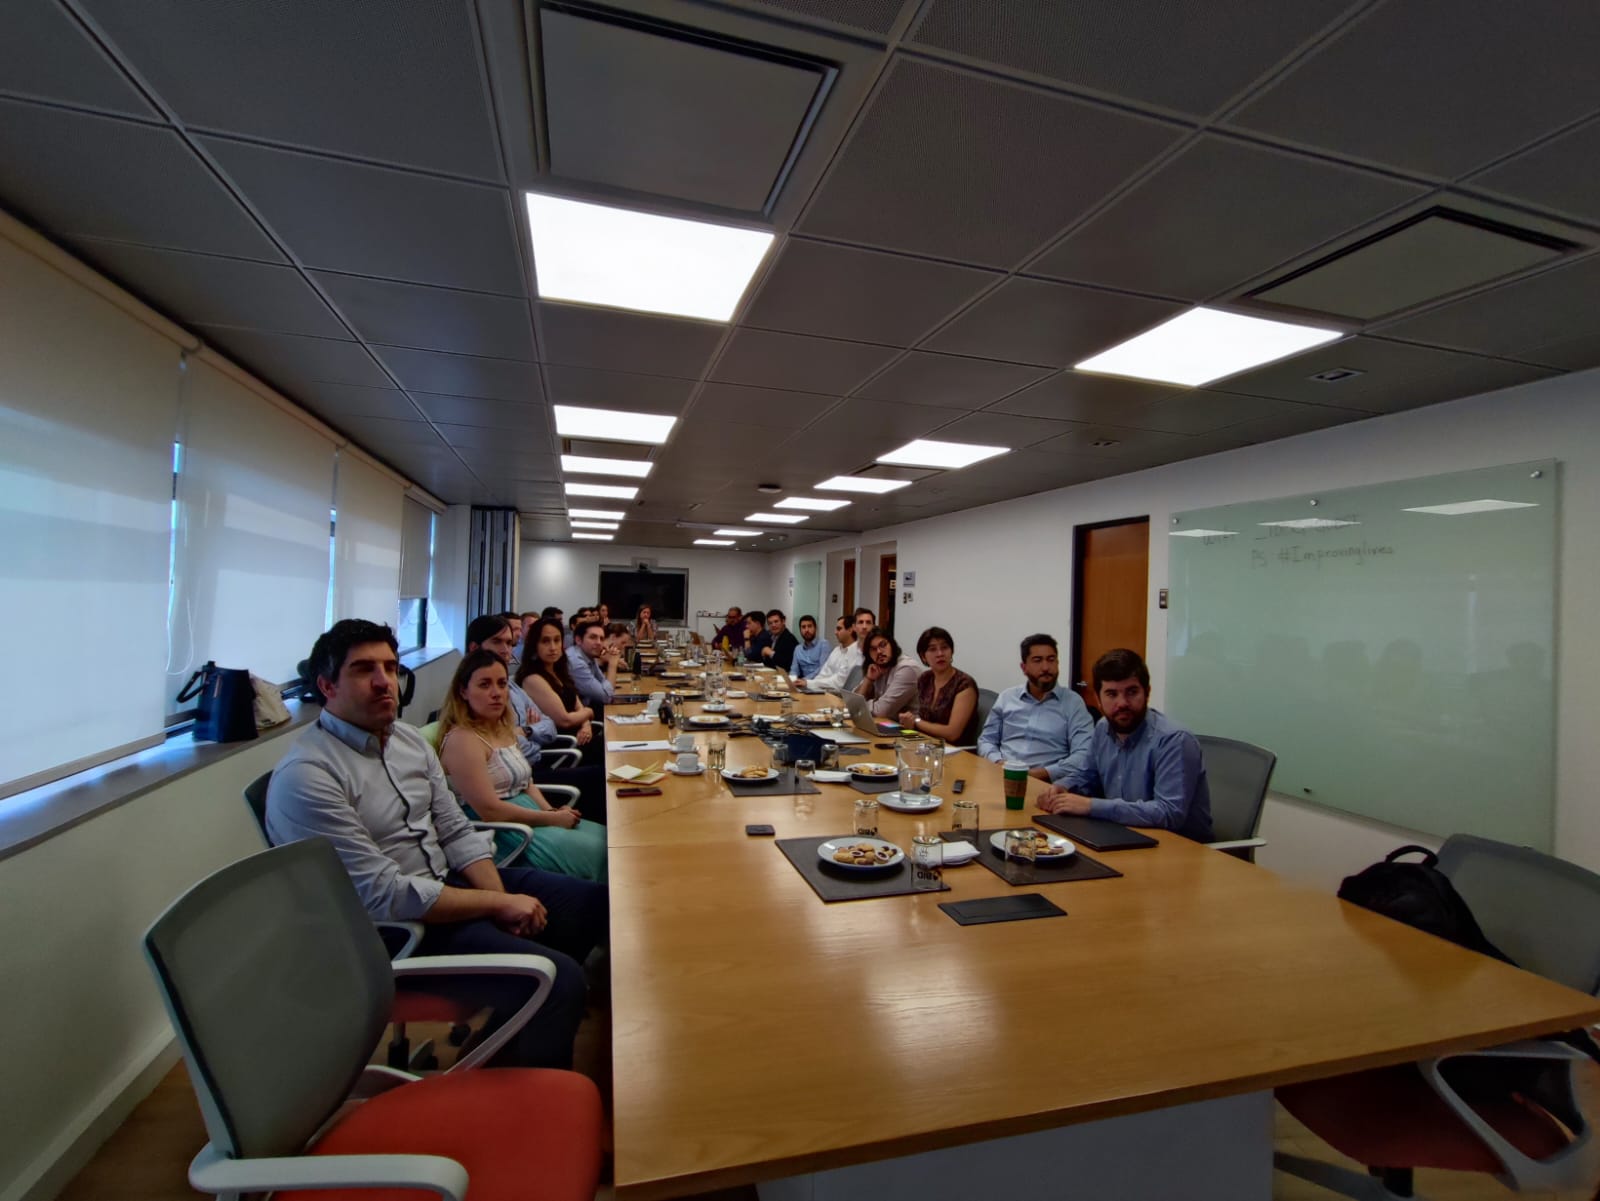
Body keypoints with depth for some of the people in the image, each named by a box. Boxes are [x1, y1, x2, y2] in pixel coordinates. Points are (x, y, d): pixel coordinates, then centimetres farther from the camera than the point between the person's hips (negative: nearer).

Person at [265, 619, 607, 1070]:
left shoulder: (409, 739, 5)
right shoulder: (305, 777, -21)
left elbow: (457, 834, 7)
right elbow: (387, 896, -23)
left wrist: (501, 899, -9)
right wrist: (500, 904, -18)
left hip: (450, 883, 8)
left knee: (598, 902, 4)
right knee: (558, 980, -22)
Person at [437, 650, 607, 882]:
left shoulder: (504, 729, 11)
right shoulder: (462, 740, -16)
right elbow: (490, 811, -21)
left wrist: (553, 811, -2)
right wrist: (552, 818, -16)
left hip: (531, 820, 9)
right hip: (502, 835, -8)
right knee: (595, 850, -17)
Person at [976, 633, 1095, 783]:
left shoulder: (1073, 702, 5)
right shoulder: (1006, 698, 15)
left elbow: (1084, 755, -5)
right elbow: (986, 740, 16)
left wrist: (1041, 773, -16)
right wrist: (999, 763, -5)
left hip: (1045, 783, -1)